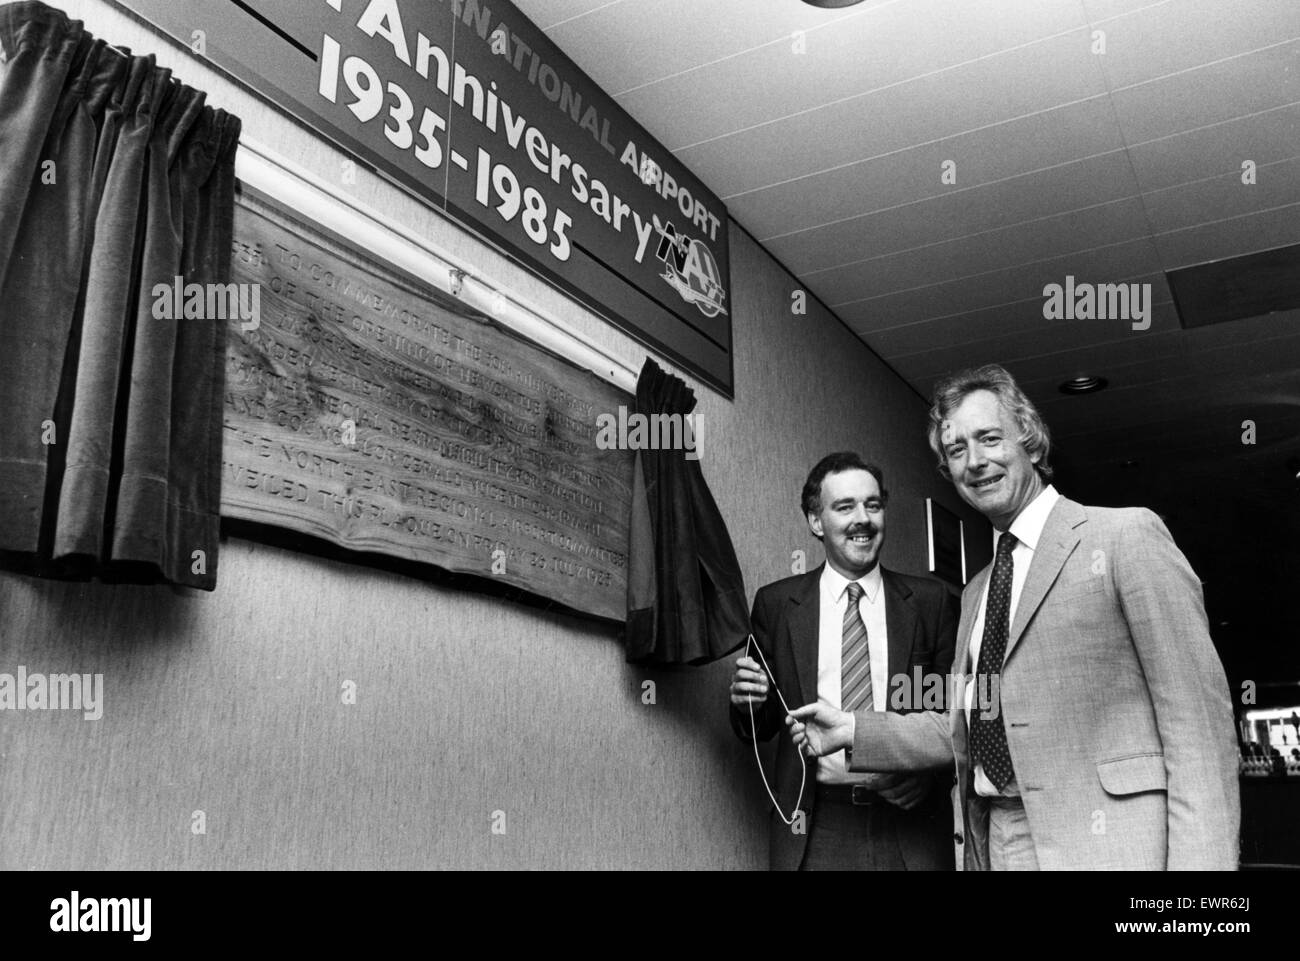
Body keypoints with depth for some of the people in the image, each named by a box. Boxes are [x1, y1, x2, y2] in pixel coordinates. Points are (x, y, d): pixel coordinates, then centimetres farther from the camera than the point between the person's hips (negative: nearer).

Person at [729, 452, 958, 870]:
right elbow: (760, 727, 7)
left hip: (911, 823, 0)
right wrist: (747, 702, -13)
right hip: (814, 832, 0)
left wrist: (930, 766, -12)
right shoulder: (775, 603, 2)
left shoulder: (931, 601, 2)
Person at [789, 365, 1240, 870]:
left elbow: (1196, 713, -10)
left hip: (1102, 842, -6)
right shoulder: (975, 594, 16)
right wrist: (852, 729, 8)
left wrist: (1200, 861, -16)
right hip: (991, 843, 6)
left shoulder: (1127, 535, -4)